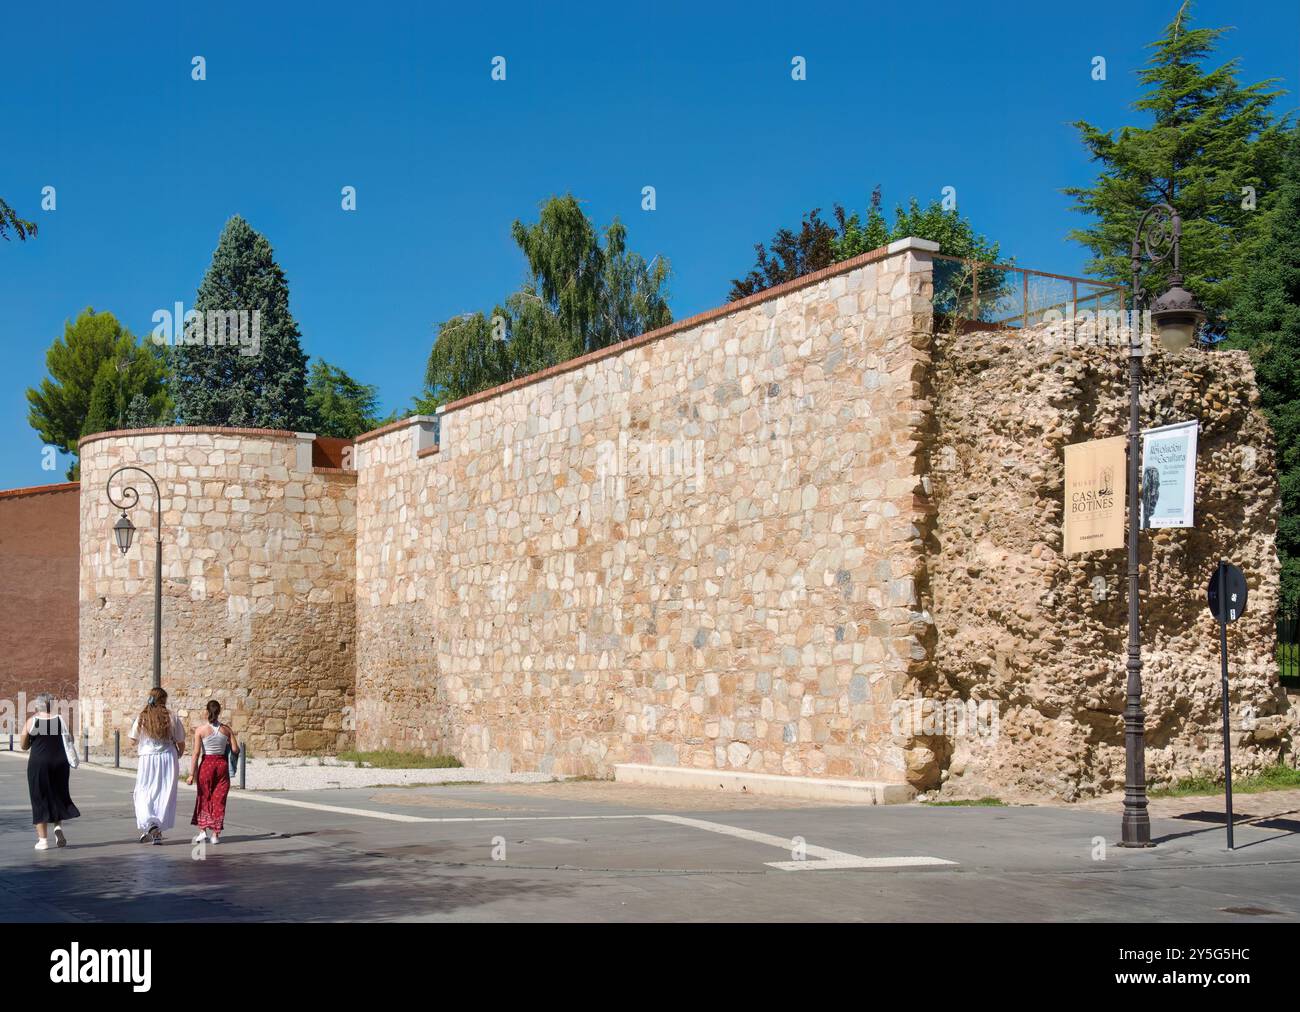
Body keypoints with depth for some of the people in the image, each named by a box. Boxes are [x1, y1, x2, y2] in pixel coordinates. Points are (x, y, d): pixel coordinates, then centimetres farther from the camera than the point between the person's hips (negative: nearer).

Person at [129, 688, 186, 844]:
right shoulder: (172, 718, -3)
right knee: (165, 795, 8)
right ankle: (158, 832, 10)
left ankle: (149, 824, -16)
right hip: (168, 759, 0)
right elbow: (181, 743, 1)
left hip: (147, 759, 0)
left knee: (143, 794, 7)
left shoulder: (142, 718, -2)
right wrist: (179, 755, 22)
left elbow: (133, 739, 5)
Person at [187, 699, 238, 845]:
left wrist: (191, 774, -7)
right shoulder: (226, 729, -2)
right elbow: (235, 750, -1)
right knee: (219, 799, 8)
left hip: (206, 764, -1)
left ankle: (203, 830, 8)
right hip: (222, 764, 1)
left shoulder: (201, 729, -8)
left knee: (204, 798, 15)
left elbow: (196, 753, -10)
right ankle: (215, 834, 7)